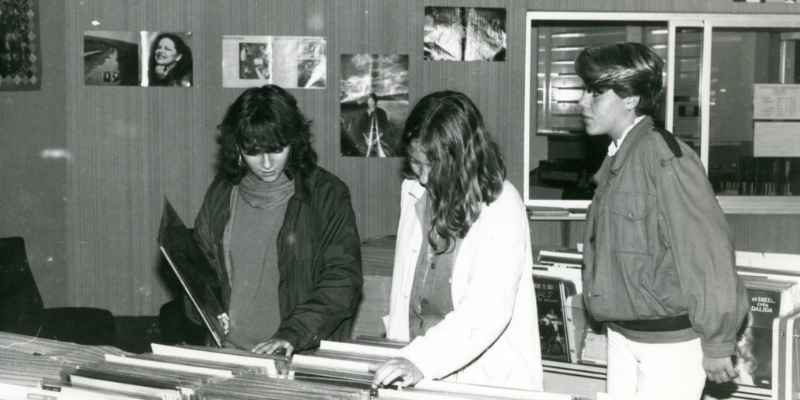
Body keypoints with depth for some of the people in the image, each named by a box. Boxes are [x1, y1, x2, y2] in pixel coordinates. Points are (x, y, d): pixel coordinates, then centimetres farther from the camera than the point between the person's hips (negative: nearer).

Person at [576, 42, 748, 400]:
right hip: (623, 335, 8)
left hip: (671, 340, -8)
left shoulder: (665, 157, -19)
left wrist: (717, 343, -16)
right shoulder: (615, 161, 9)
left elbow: (707, 249, -20)